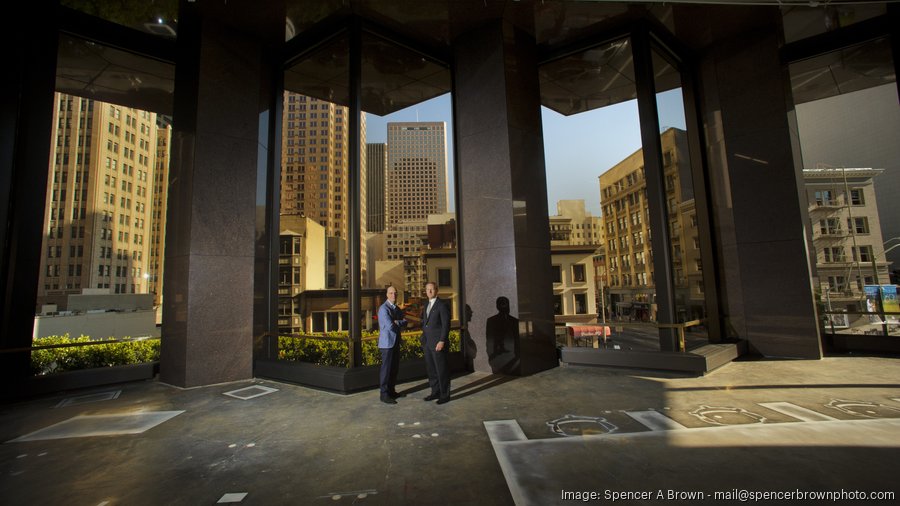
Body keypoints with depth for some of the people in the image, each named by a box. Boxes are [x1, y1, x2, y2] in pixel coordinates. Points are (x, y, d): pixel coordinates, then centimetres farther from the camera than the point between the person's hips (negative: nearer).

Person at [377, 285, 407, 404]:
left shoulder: (397, 309, 12)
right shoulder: (383, 308, -16)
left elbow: (405, 323, 3)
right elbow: (390, 326, -25)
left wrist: (396, 322, -16)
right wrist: (400, 323, -7)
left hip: (396, 342, 8)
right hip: (387, 343, -8)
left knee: (395, 368, 13)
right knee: (386, 368, -2)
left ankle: (391, 391, 25)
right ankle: (384, 395, 7)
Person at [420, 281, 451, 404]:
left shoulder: (442, 305, -10)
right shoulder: (426, 306, 14)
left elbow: (446, 325, -15)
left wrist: (442, 341, -20)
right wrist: (424, 340, 13)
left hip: (438, 343, -7)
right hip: (427, 343, 7)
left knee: (442, 370, 1)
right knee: (431, 369, 12)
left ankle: (445, 395, 13)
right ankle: (435, 392, 25)